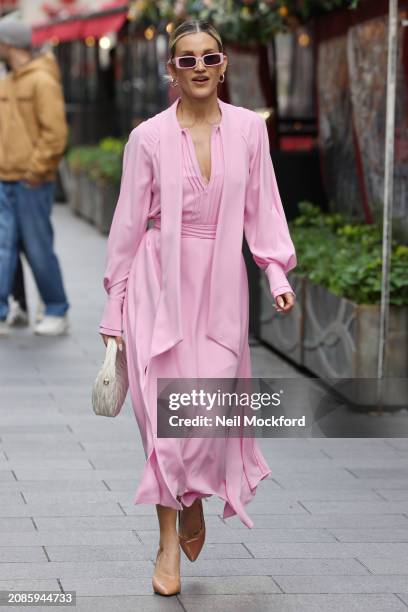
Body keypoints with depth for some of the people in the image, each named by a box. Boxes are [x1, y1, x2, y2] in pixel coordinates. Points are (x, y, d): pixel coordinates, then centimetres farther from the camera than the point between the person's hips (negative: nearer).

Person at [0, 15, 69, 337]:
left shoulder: (42, 81, -9)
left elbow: (55, 131, -16)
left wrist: (37, 169, -17)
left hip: (31, 183, -7)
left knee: (39, 250, 0)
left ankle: (57, 313, 13)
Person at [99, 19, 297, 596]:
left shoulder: (249, 129, 3)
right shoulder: (149, 137, -2)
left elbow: (262, 209, 7)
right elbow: (128, 224, 2)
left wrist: (278, 274, -7)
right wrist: (114, 309, 3)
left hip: (221, 287, 1)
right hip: (162, 285, -1)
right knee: (165, 413, -1)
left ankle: (195, 503, 27)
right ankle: (169, 543, 10)